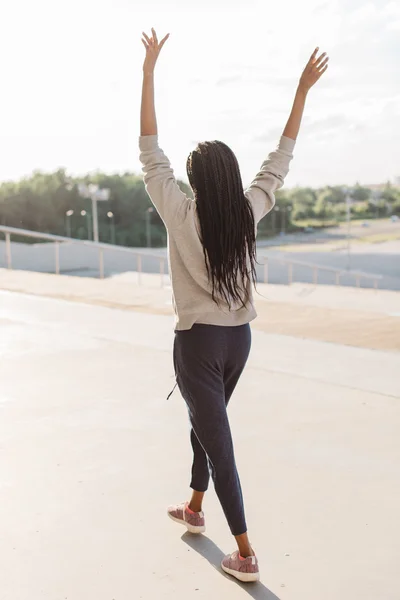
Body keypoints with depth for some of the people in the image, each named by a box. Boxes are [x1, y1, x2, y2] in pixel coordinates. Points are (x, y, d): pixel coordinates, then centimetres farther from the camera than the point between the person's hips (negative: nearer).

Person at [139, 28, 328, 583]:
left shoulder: (182, 216, -15)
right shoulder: (249, 212, -5)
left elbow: (150, 151, -14)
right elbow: (281, 159, 4)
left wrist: (149, 70, -12)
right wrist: (303, 88, 8)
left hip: (199, 342, -5)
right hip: (239, 338, 6)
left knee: (219, 442, -1)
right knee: (206, 423, 25)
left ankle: (246, 555, 3)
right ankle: (194, 508, 43)